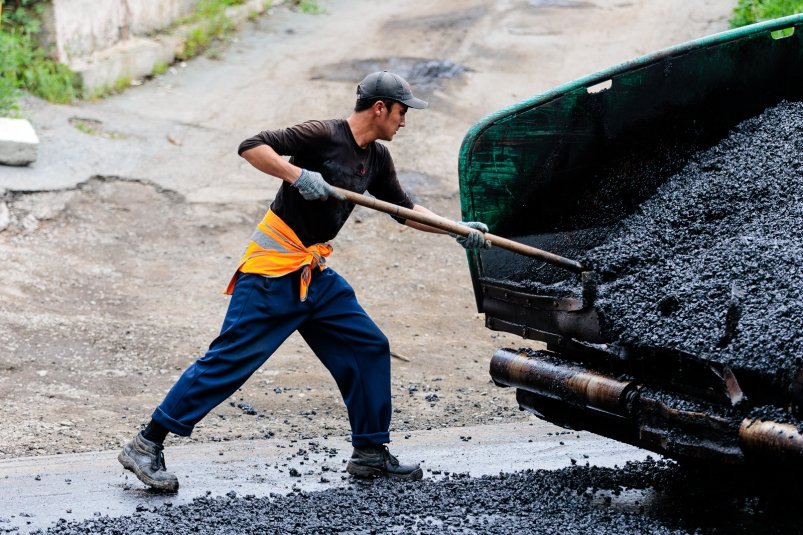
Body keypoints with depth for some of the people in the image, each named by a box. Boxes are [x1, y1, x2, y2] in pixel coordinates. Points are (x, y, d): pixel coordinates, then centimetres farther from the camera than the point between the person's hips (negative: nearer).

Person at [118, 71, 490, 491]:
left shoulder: (376, 159, 12)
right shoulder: (325, 136, -14)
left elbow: (404, 209, 23)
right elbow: (252, 147, -19)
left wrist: (458, 230, 15)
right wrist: (298, 175, -32)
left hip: (316, 275, 9)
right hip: (273, 271, -9)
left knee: (369, 348, 8)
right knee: (231, 359, -10)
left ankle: (370, 453, 19)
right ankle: (146, 446, -5)